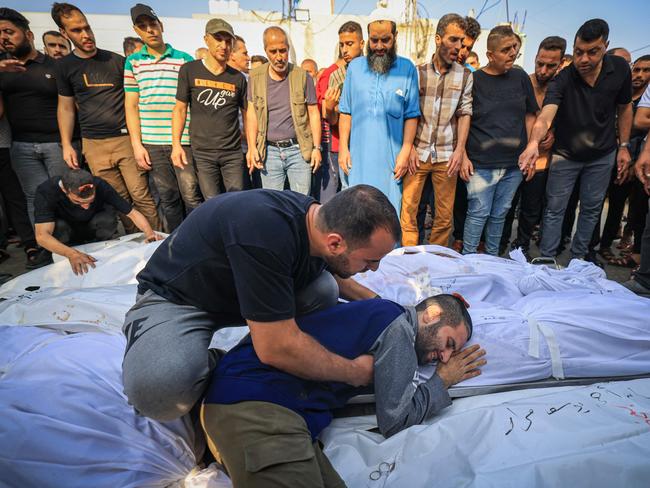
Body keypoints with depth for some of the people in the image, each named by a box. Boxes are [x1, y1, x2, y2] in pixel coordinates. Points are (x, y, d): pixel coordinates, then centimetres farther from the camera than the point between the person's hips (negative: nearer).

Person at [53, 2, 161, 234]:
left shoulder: (116, 60, 7)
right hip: (94, 144, 1)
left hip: (126, 138, -1)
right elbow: (65, 107, 13)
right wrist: (66, 145, 6)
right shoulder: (64, 66, 10)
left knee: (141, 195, -7)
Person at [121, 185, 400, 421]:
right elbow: (277, 348, -35)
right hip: (174, 298, -6)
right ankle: (210, 367, -2)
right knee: (159, 386, -35)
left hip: (234, 293, 7)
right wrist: (355, 373, -21)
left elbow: (327, 269, 15)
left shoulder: (317, 216, -12)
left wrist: (370, 298, 6)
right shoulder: (265, 232, -38)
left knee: (324, 290, -12)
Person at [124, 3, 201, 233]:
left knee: (191, 196, -3)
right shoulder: (132, 62, 10)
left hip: (185, 139, -2)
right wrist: (137, 145, 1)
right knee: (168, 197, 8)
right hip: (151, 143, 2)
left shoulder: (185, 59, 5)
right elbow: (131, 105, 9)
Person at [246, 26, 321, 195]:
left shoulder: (302, 76, 1)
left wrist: (317, 147, -2)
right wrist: (252, 148, -3)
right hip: (269, 151, 2)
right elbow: (252, 113, 6)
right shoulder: (256, 77, 6)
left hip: (299, 149, -1)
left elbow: (313, 113, 3)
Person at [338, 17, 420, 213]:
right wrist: (343, 148, 1)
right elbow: (346, 112, 7)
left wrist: (405, 152, -7)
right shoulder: (354, 67, 7)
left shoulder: (407, 69, 2)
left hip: (391, 159, -1)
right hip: (358, 157, 2)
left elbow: (411, 116, 0)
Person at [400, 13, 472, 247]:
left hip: (447, 156, 1)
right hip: (418, 153, -1)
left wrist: (460, 149, -6)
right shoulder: (418, 72, 4)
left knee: (444, 215, 4)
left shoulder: (465, 76, 7)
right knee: (407, 209, -3)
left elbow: (465, 114, 6)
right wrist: (409, 147, -5)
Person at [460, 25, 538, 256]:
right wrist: (463, 156, -10)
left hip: (514, 163, 4)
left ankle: (492, 256, 28)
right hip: (481, 163, -4)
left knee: (500, 214, 13)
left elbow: (530, 116, 13)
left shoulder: (521, 77, 8)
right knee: (479, 213, -2)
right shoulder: (474, 80, -3)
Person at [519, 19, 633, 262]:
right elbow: (545, 115, -38)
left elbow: (624, 108, 3)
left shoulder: (620, 69, -10)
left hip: (602, 155, 3)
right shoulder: (562, 80, -21)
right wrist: (534, 143, -57)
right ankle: (546, 260, 13)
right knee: (555, 209, 2)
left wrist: (623, 146, 0)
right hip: (565, 155, -3)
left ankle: (579, 256, 30)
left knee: (591, 208, 13)